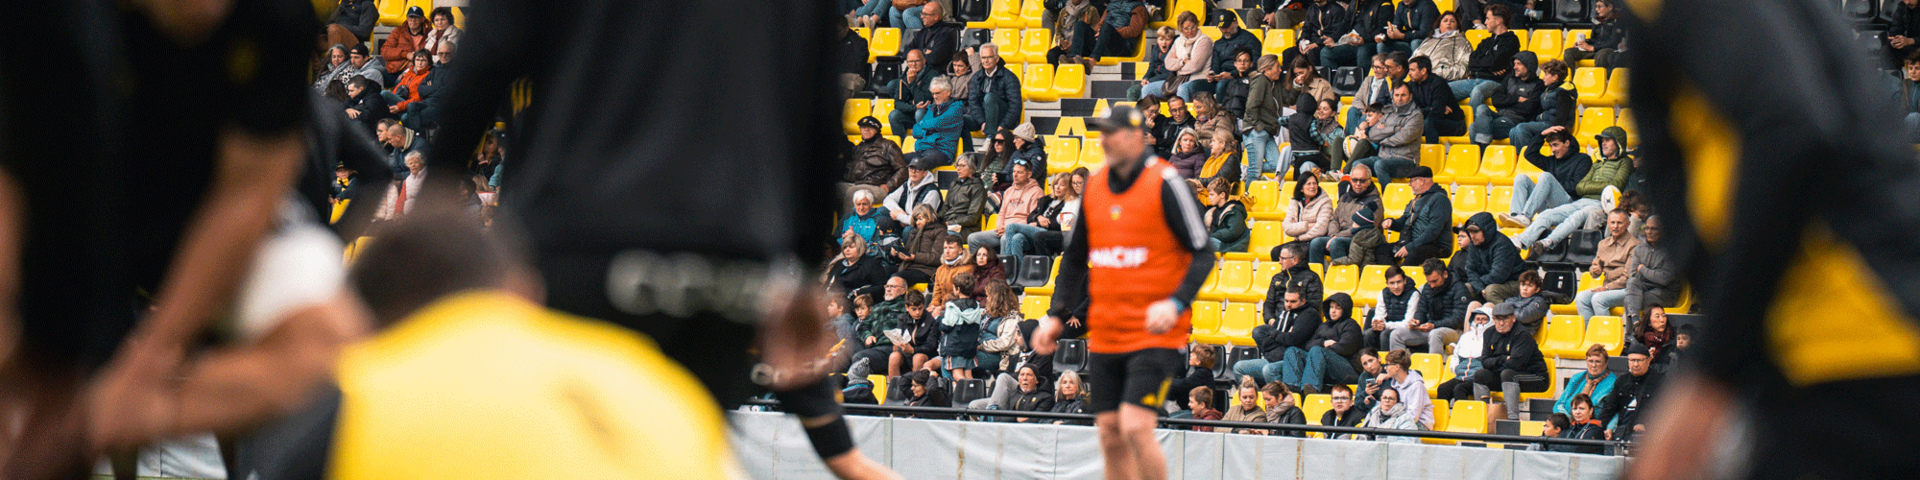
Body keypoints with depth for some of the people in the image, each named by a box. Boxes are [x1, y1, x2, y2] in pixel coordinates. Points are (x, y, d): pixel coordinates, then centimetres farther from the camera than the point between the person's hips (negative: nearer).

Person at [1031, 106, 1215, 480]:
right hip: (1104, 334, 6)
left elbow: (1202, 255, -8)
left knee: (1136, 428, -16)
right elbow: (1075, 257, 21)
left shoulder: (1165, 184, -8)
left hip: (1155, 334, -6)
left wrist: (1175, 304, -22)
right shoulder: (1094, 186, 10)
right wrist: (1056, 315, 13)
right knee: (1111, 436, 4)